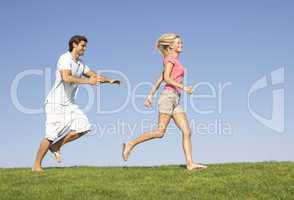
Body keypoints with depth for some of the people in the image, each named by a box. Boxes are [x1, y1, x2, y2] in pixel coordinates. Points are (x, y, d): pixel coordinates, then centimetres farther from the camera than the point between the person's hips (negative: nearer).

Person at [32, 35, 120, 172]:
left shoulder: (80, 64, 12)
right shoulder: (65, 58, -14)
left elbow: (95, 76, 9)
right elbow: (66, 78, -30)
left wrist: (109, 80, -8)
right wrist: (87, 81, -30)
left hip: (69, 103, 8)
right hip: (56, 102, -8)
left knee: (83, 126, -5)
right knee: (52, 135, -8)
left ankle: (56, 146, 10)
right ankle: (37, 166, 4)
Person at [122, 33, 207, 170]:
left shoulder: (174, 61, 23)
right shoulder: (170, 58, -1)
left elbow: (160, 79, 22)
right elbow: (167, 78, -14)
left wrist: (150, 95, 20)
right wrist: (183, 88, -17)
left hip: (176, 100, 9)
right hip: (168, 96, -9)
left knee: (187, 132, -3)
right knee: (160, 132, -12)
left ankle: (190, 163, -9)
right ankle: (131, 144, -3)